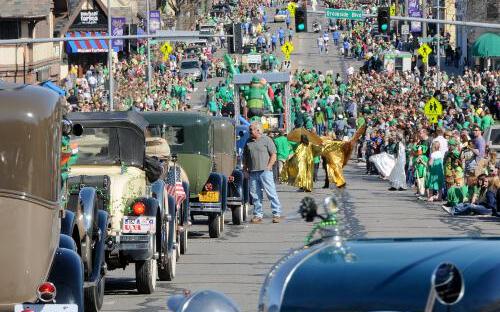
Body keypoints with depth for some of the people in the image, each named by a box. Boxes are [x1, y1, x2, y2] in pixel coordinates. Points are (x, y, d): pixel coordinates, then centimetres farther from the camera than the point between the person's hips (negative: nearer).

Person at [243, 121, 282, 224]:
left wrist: (268, 167, -9)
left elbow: (273, 155, -2)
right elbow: (245, 157, 21)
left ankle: (277, 214, -2)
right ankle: (258, 215, 11)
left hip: (265, 172, -5)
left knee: (271, 193, -5)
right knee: (255, 195, 5)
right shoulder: (249, 142, 15)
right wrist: (245, 169, 10)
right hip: (252, 172, 5)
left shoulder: (266, 140, 0)